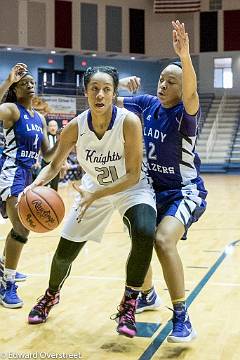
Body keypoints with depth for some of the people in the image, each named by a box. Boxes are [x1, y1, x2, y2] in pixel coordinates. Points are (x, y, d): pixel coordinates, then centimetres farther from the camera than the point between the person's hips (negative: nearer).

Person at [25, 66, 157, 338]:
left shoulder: (129, 122, -29)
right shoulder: (75, 128, -19)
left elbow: (132, 175, -25)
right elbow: (54, 165, -5)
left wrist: (96, 195, -35)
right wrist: (36, 184, -26)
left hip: (131, 189, -3)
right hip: (94, 188, 3)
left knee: (144, 235, -32)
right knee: (65, 252, 6)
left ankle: (129, 305, -10)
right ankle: (51, 296, 41)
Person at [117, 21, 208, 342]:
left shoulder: (185, 112, -18)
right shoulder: (148, 104, -2)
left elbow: (190, 92, -41)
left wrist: (185, 56, -58)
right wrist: (122, 84, -17)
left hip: (185, 191, -7)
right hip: (154, 189, 7)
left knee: (163, 240, -30)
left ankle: (182, 319, -20)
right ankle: (148, 296, 46)